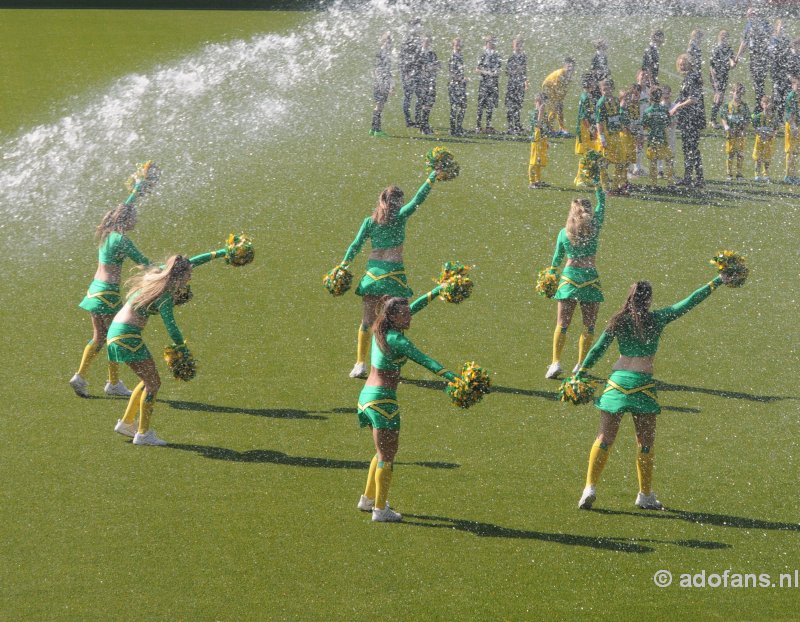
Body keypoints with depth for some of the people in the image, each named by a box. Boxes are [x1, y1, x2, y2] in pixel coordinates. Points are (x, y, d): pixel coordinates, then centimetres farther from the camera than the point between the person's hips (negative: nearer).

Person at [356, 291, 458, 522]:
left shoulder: (380, 330, 7)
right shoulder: (396, 340, -18)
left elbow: (413, 307, 20)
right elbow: (423, 359, -28)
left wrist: (437, 292, 26)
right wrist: (449, 375, -36)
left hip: (367, 395, 9)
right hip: (382, 399, -9)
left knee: (384, 451, 22)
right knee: (387, 455, -2)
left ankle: (368, 499, 30)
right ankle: (380, 509, 2)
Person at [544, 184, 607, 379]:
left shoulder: (564, 233, 1)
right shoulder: (594, 228, -3)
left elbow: (556, 259, 9)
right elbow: (601, 205, 12)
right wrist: (598, 185, 24)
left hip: (569, 277, 1)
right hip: (590, 278, -1)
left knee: (562, 324, 5)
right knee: (589, 325, 10)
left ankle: (556, 363, -5)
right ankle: (581, 364, 10)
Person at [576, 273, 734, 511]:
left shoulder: (617, 321, 5)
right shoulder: (656, 319, -2)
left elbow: (596, 350, 6)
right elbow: (689, 303, 2)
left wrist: (581, 374, 14)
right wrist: (716, 283, 9)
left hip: (617, 381, 2)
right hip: (642, 384, -2)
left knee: (604, 439, 6)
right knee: (646, 442, 10)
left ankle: (590, 487, -3)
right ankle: (645, 496, 16)